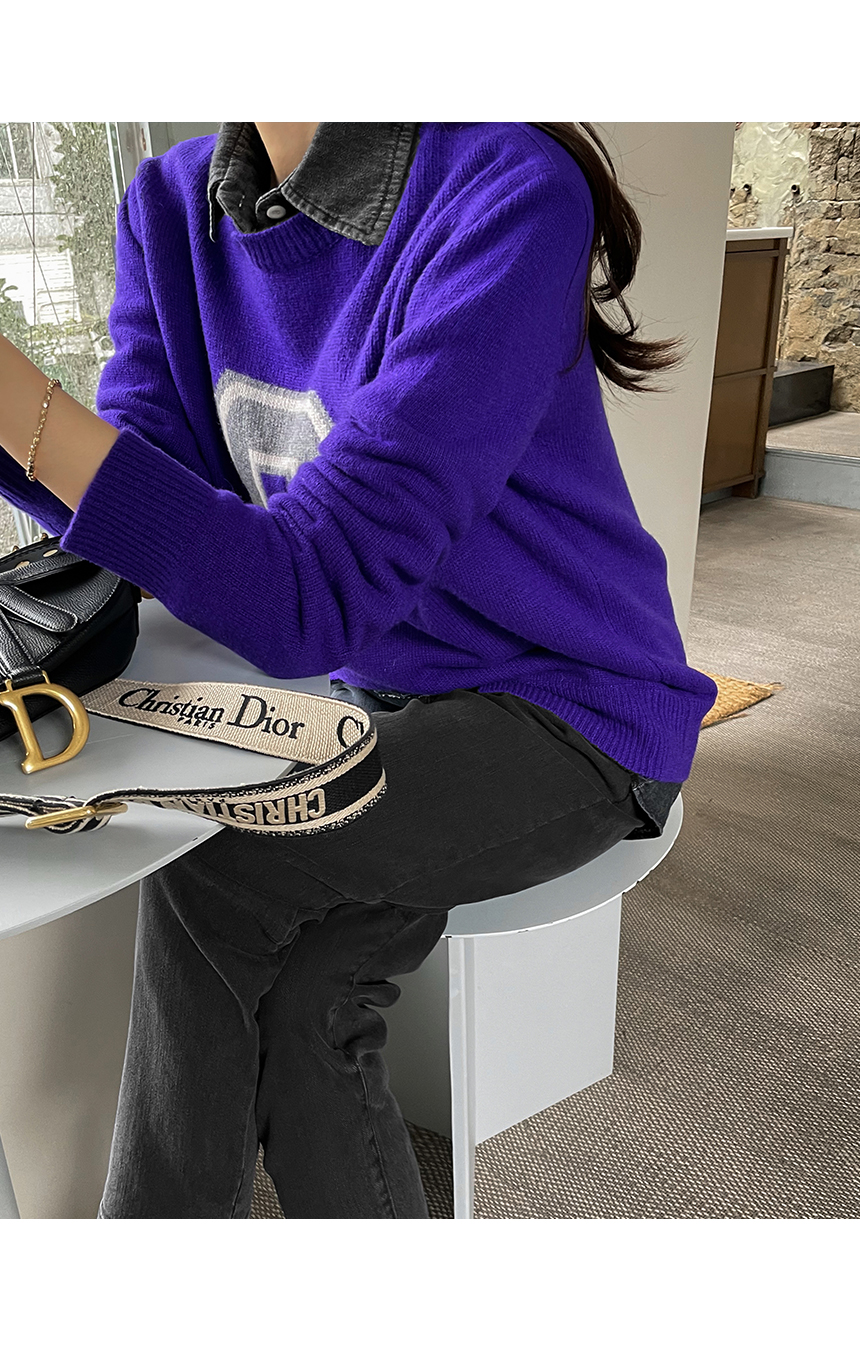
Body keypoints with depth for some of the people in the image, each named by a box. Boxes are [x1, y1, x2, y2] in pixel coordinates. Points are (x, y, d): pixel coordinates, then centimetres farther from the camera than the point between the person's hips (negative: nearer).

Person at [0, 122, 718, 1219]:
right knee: (299, 1000, -19)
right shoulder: (173, 203, 0)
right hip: (377, 690, 5)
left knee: (205, 869, -21)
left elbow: (314, 595, -29)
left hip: (572, 714, -5)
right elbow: (153, 500, -7)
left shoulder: (510, 192, -23)